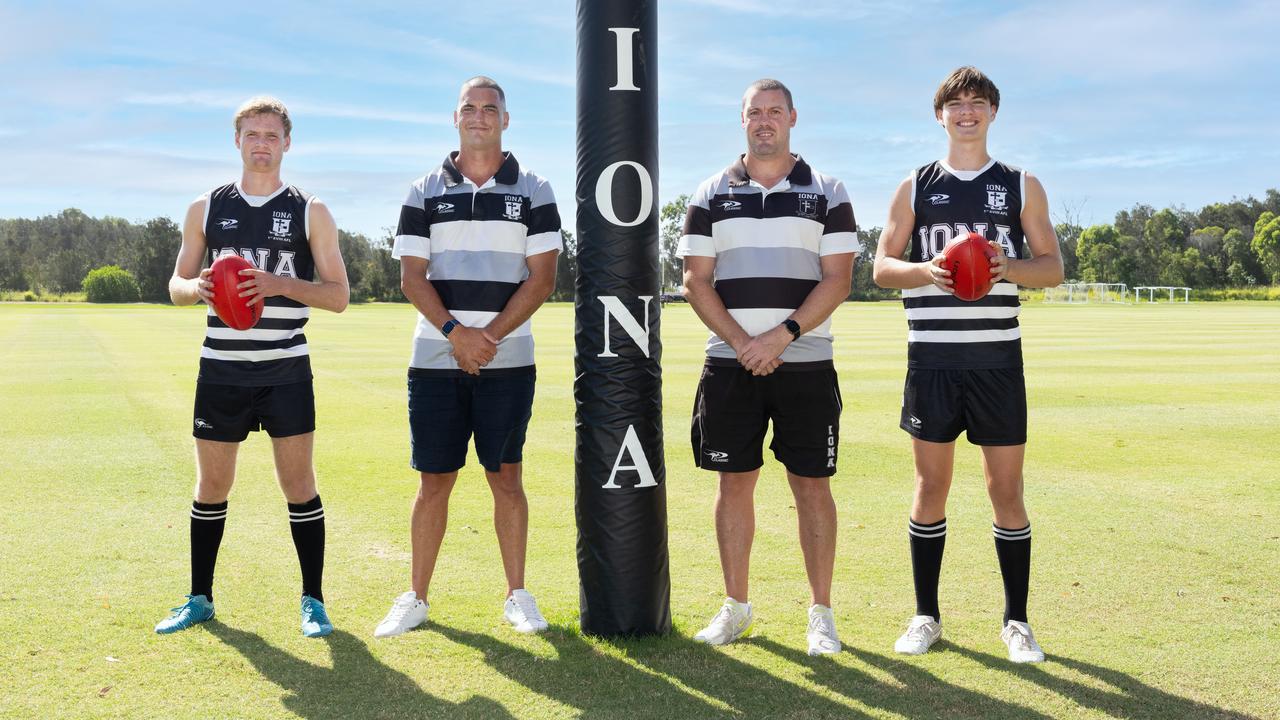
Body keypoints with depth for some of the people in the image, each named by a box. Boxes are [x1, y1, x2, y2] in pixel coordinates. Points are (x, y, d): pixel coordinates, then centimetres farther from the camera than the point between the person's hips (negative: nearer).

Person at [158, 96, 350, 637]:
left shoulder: (311, 212, 2)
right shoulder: (206, 208, 8)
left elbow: (339, 296, -1)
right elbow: (176, 285, 13)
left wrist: (282, 284, -18)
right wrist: (197, 288, -11)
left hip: (286, 369, -2)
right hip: (221, 368, 2)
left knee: (299, 484, -1)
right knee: (210, 486, 9)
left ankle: (312, 601, 10)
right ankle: (199, 599, 23)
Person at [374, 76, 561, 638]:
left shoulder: (533, 192, 5)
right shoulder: (424, 193, 8)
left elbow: (542, 277, -1)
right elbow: (412, 276, 1)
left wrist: (491, 336, -11)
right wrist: (457, 333, -14)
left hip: (508, 361, -1)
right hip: (435, 359, 1)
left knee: (506, 476, 4)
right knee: (433, 480, 4)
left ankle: (517, 595, 13)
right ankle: (416, 598, 13)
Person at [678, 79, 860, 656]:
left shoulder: (826, 193, 5)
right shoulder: (712, 195, 9)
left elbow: (837, 280, -2)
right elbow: (696, 281, 3)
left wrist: (781, 336, -14)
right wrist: (742, 343, -10)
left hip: (805, 363, -1)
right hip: (730, 363, 1)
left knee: (812, 484, 1)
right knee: (735, 481, 5)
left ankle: (821, 613, 10)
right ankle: (735, 605, 17)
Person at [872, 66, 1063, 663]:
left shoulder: (1021, 186, 10)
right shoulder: (915, 187, 10)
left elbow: (1052, 266, 8)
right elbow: (882, 265, 6)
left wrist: (1009, 267, -14)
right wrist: (925, 270, -15)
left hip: (997, 358, 0)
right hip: (932, 359, 0)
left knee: (1006, 489, 1)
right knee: (931, 487, 5)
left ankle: (1016, 621, 15)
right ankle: (926, 616, 17)